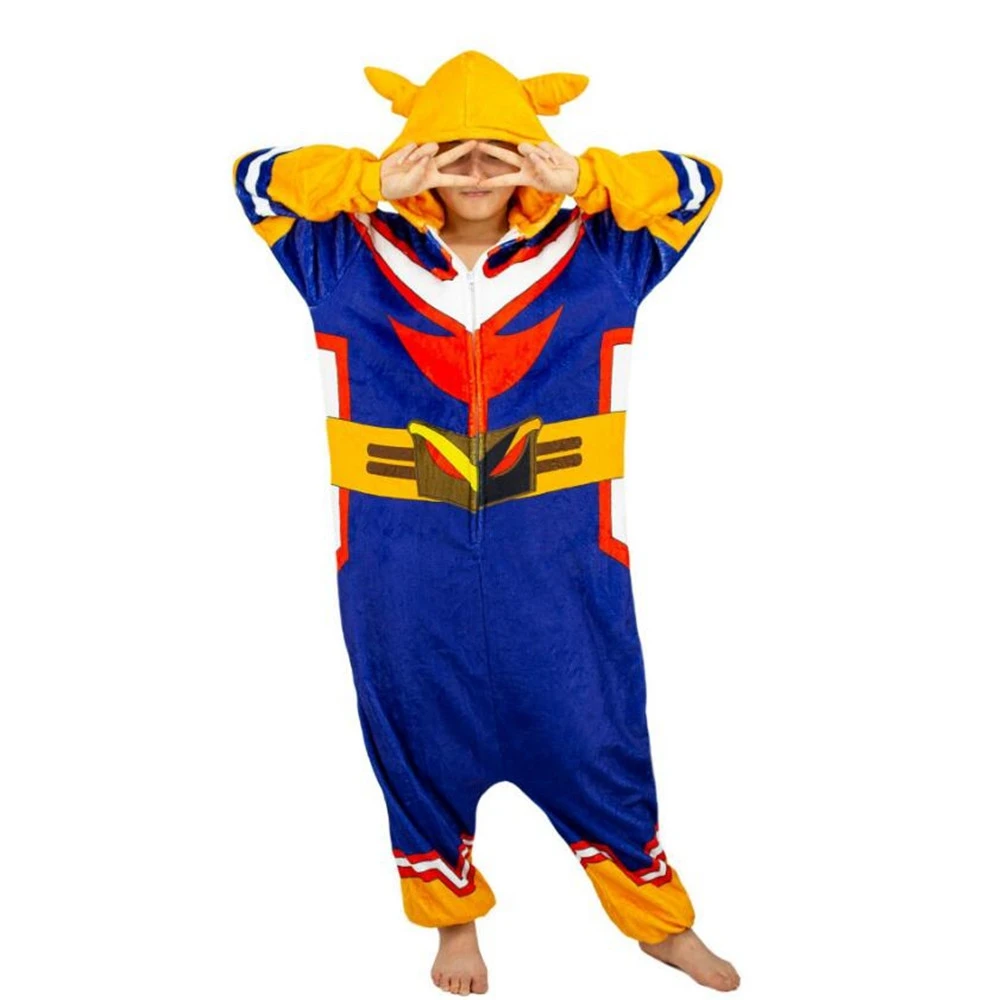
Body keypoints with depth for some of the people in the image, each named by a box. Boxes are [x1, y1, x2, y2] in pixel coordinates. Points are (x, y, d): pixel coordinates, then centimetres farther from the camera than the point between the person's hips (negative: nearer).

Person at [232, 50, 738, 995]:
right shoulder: (355, 252, -1)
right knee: (421, 741, 16)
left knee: (595, 739, 12)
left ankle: (659, 918, 37)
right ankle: (453, 915, 43)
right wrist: (377, 183, -17)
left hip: (556, 560, 0)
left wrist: (581, 180, -18)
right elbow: (255, 175, -1)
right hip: (403, 563, 1)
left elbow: (697, 183, -2)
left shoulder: (591, 252, -1)